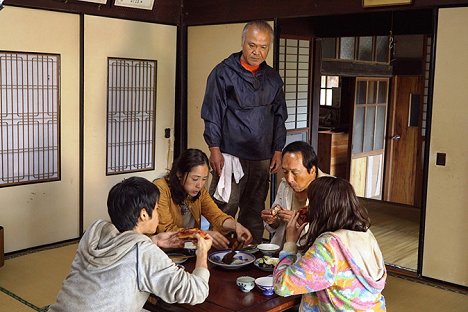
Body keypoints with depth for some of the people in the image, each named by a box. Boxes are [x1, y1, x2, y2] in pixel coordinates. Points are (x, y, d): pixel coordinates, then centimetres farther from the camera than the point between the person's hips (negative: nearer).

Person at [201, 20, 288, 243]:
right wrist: (214, 149, -9)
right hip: (230, 154, -4)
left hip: (262, 158, 5)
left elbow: (279, 116, 18)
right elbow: (211, 114, -2)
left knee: (254, 212, 10)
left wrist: (278, 150, 11)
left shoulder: (273, 78, 13)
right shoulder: (223, 72, 0)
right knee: (224, 209, -7)